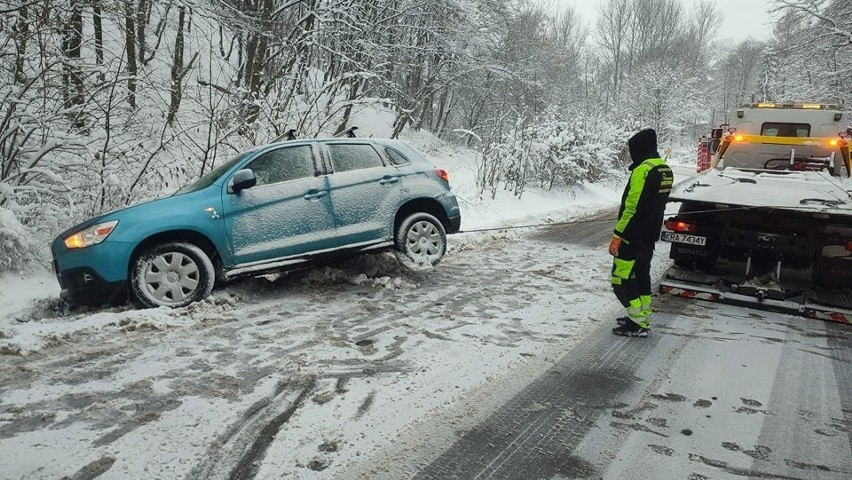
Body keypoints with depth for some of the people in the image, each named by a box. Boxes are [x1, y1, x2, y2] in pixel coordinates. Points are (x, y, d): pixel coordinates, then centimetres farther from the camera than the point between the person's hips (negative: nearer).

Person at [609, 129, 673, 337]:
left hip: (633, 237, -10)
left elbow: (632, 208, -23)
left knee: (621, 280, -4)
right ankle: (643, 318, 28)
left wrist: (618, 235, -20)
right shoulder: (665, 169, 10)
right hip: (650, 236, 10)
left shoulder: (643, 170, -20)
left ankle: (639, 324, -1)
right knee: (641, 275, 19)